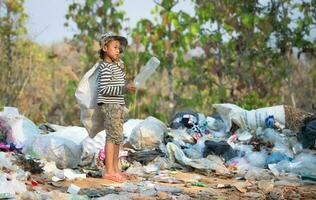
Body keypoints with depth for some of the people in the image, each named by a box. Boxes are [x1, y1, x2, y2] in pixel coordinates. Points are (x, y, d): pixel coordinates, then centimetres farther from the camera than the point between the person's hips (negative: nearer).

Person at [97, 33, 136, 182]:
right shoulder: (105, 67, -15)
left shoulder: (117, 64, 14)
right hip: (109, 104, -10)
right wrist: (124, 89, -24)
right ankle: (109, 171, -7)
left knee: (117, 137, 12)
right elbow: (104, 89, -21)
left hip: (118, 104, 10)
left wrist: (128, 86, 9)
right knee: (113, 136, -9)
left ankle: (115, 168, 19)